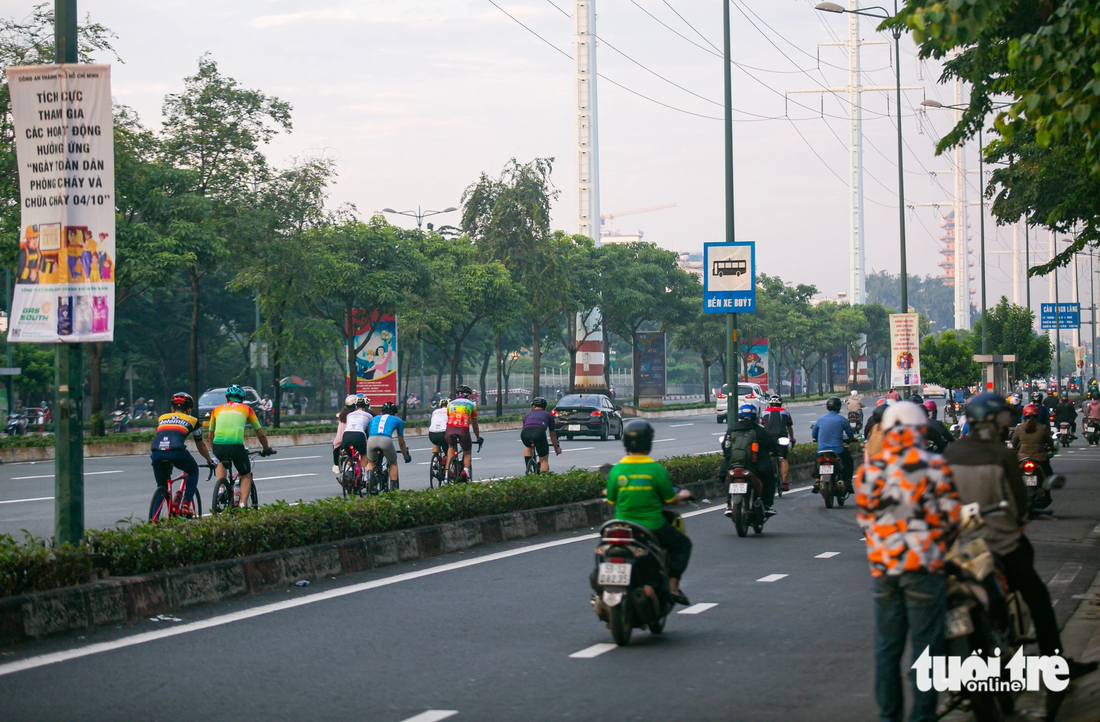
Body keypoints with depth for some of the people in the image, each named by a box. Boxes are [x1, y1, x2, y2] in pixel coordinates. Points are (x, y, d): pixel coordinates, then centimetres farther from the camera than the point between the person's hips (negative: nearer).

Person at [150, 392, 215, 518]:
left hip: (156, 453, 3)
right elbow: (200, 446, 36)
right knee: (193, 471, 27)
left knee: (162, 487, 22)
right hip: (176, 451, -3)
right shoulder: (192, 420, 25)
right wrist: (210, 461, 54)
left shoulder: (162, 418, 32)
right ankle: (186, 506, 15)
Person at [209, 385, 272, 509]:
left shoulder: (217, 409, 25)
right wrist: (266, 449, 42)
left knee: (221, 462, 37)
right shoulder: (246, 409, 21)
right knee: (246, 477, 18)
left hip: (218, 444, 2)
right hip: (236, 444, -2)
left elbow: (211, 435, 31)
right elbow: (261, 434, 26)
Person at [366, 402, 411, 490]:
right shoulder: (398, 420, 30)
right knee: (393, 463, 25)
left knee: (370, 462, 32)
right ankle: (393, 488, 14)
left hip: (371, 440, 2)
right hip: (386, 440, -2)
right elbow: (401, 442, 37)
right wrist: (406, 456, 52)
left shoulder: (374, 419, 36)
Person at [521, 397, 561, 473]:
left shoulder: (527, 415, 36)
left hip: (525, 433, 2)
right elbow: (553, 435, 39)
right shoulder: (548, 415, 32)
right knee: (544, 460, 11)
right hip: (539, 432, -2)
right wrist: (557, 447, 55)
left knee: (528, 447, 37)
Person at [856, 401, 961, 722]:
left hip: (882, 566, 4)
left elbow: (864, 519, 8)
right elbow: (950, 517, -4)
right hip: (924, 566, -4)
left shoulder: (868, 470, 2)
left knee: (886, 646, 12)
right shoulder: (934, 466, -9)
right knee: (925, 645, 2)